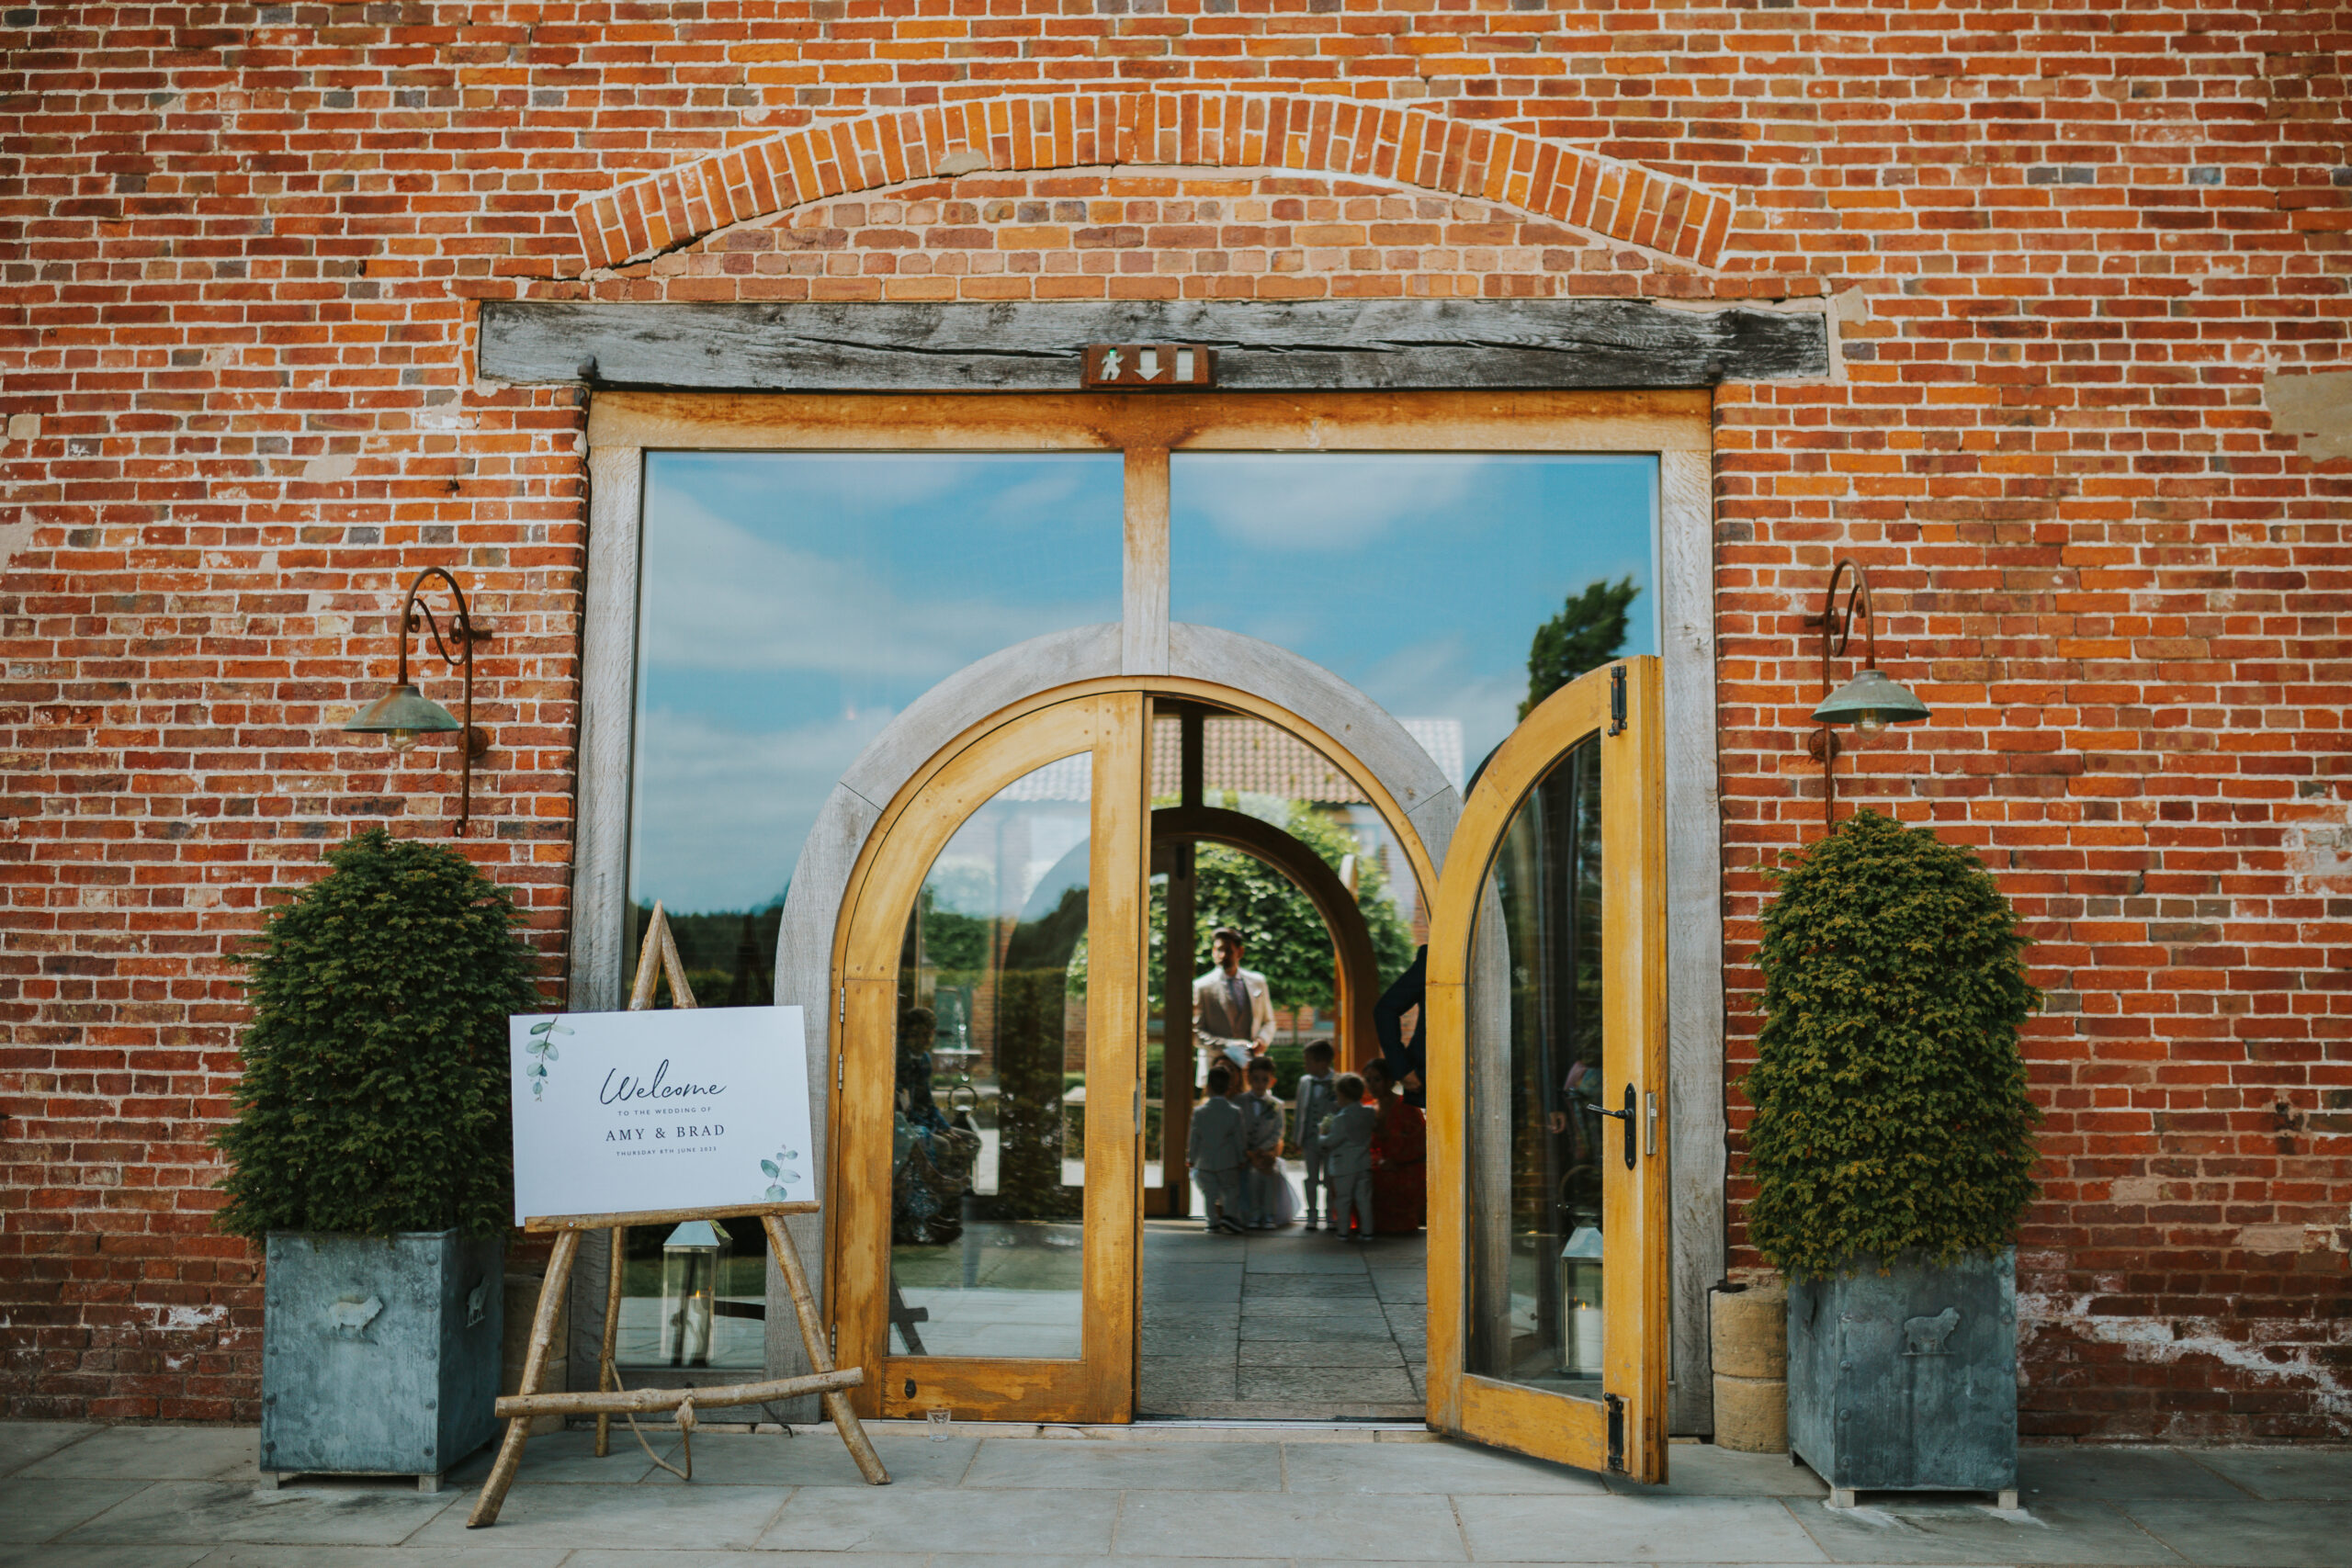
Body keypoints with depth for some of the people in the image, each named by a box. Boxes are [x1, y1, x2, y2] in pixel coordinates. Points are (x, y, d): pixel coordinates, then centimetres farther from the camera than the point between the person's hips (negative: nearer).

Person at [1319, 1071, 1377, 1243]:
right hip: (1364, 1164, 5)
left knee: (1342, 1199, 6)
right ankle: (1366, 1230, 10)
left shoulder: (1341, 1118, -16)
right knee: (1363, 1198, 9)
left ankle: (1343, 1231, 10)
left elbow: (1331, 1141, -15)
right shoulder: (1369, 1113, 1)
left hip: (1344, 1166, -5)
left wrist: (1323, 1135, 7)